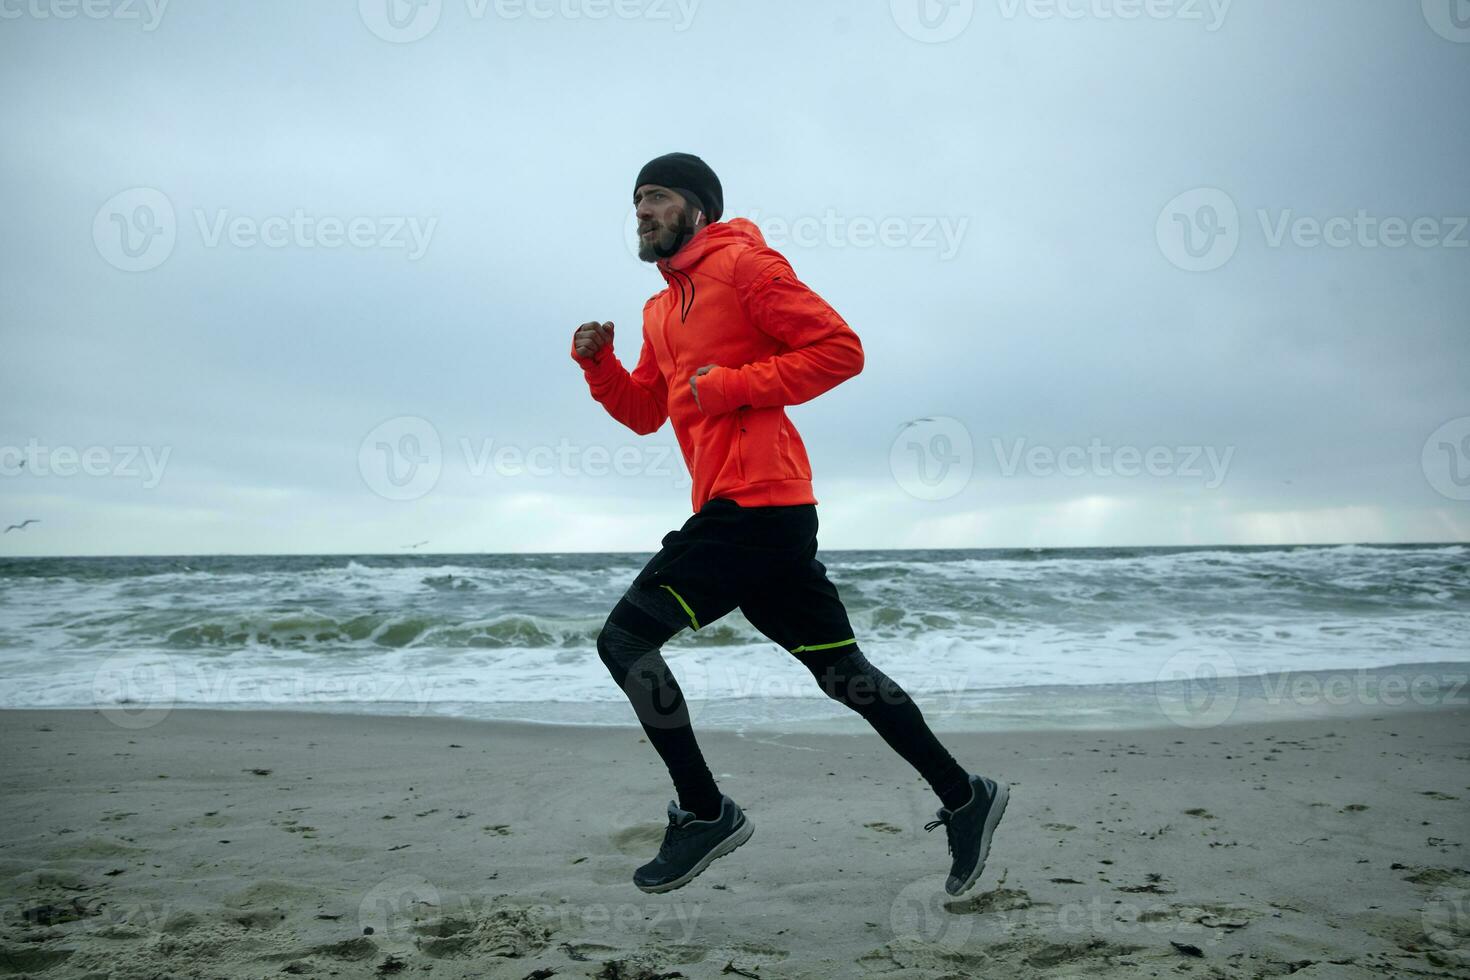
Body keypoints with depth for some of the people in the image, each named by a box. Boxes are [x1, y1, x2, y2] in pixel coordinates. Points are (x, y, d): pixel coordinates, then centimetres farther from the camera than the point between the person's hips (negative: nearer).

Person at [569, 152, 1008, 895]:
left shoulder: (742, 262, -4)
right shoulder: (661, 308, 23)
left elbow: (840, 348, -10)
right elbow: (644, 412, 23)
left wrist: (735, 384, -14)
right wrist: (597, 363, 8)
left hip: (752, 503, -9)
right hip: (759, 512, 9)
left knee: (624, 638, -9)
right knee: (841, 669, 12)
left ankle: (704, 813, 2)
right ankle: (963, 797, 23)